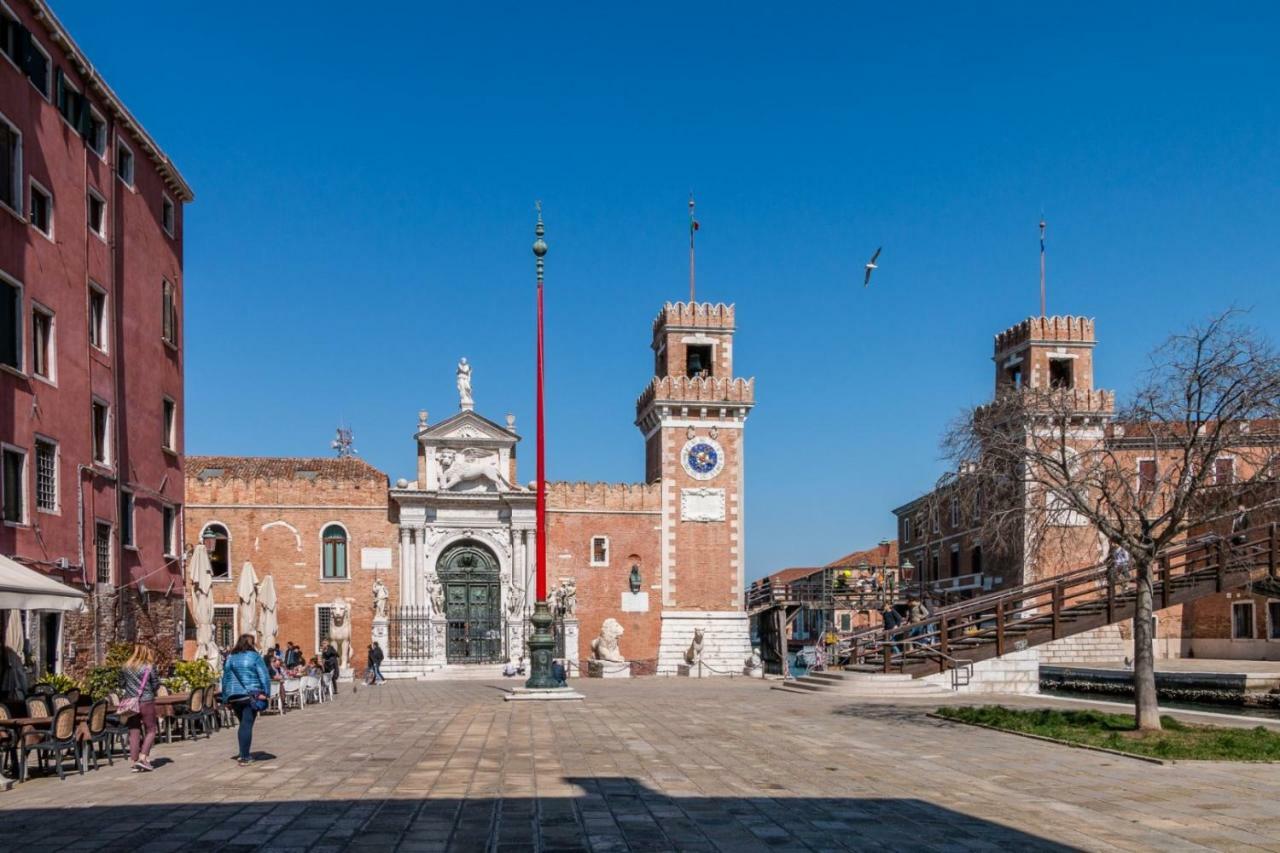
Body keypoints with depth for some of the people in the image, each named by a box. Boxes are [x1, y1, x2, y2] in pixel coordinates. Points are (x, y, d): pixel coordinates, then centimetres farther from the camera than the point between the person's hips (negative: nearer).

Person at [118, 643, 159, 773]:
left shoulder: (125, 667, 4)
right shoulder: (149, 667, -8)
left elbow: (122, 683, 11)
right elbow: (155, 684, -3)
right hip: (146, 702, -4)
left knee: (134, 732, 9)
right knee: (150, 730, 7)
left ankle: (134, 762, 7)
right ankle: (143, 758, -6)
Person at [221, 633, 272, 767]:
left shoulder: (230, 658, 11)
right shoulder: (254, 656, -2)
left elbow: (225, 678, 13)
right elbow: (264, 676, -9)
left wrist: (226, 698, 17)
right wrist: (266, 693, -7)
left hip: (234, 696, 5)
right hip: (251, 695, -5)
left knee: (244, 724, 19)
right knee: (247, 725, -4)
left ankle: (244, 753, 22)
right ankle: (244, 757, -6)